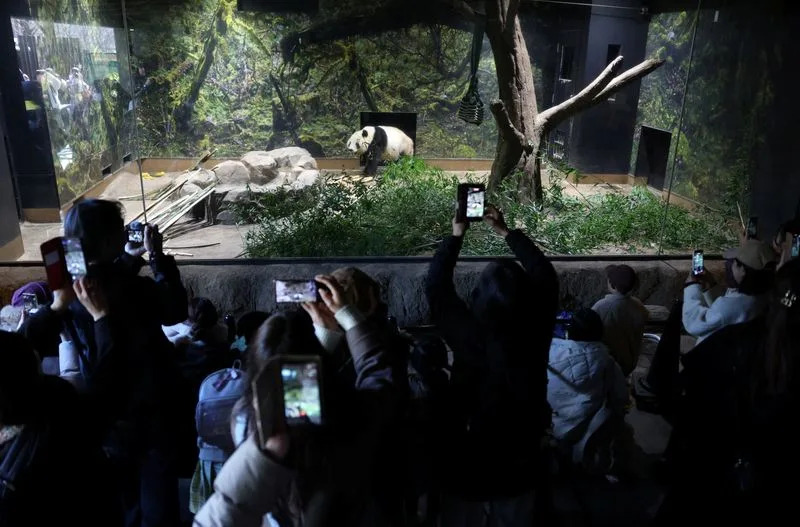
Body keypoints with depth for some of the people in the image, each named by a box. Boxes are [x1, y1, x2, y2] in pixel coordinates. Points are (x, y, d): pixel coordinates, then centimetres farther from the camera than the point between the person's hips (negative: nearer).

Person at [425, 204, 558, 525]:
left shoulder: (470, 337, -28)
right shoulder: (537, 334, -21)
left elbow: (436, 286, -14)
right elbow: (545, 275, -4)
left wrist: (456, 236, -3)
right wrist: (506, 233, 2)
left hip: (468, 470, -2)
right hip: (521, 469, 3)